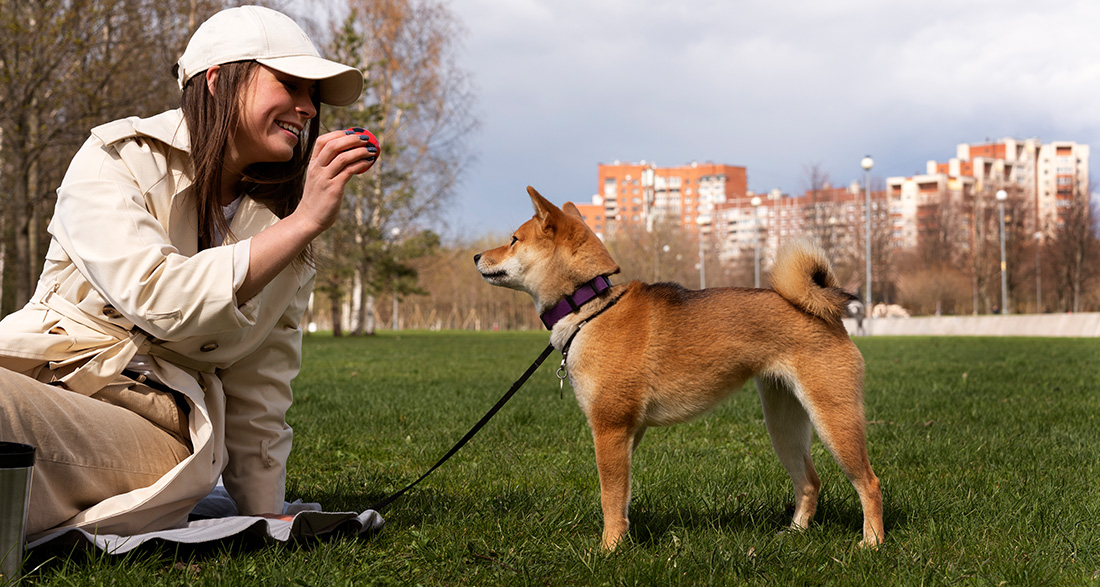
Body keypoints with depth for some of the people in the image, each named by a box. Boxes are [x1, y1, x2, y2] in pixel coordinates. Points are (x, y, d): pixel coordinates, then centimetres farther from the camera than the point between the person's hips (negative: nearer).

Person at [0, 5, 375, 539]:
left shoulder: (284, 230, 15)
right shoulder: (116, 158, 2)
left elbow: (259, 401, 16)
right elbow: (157, 298, -16)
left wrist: (266, 523, 10)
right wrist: (305, 221, -13)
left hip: (162, 435, 1)